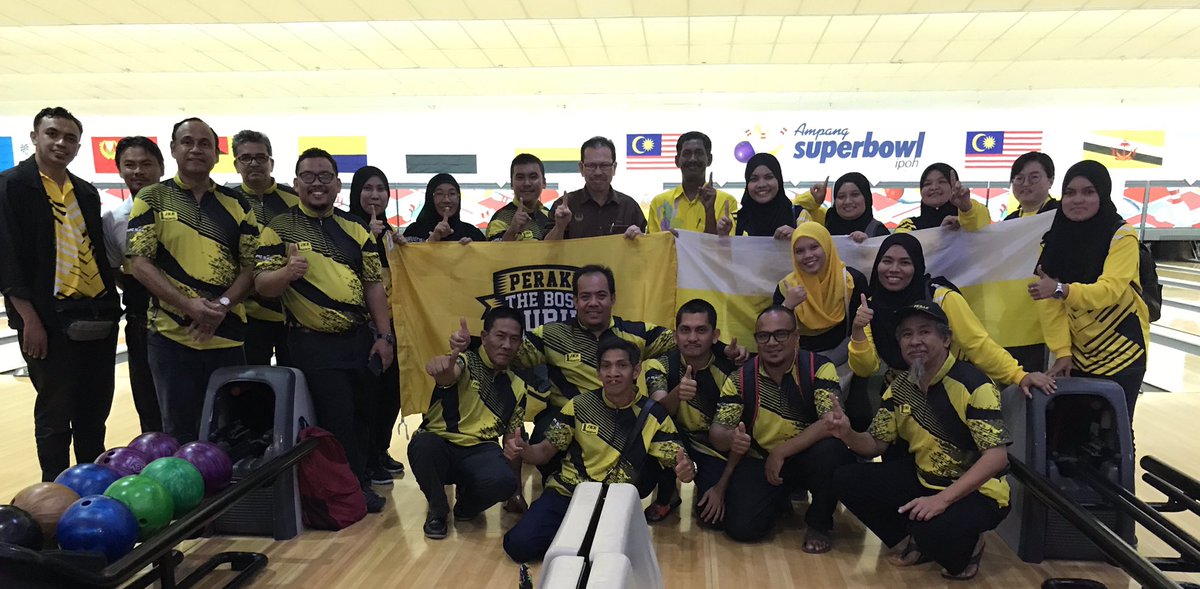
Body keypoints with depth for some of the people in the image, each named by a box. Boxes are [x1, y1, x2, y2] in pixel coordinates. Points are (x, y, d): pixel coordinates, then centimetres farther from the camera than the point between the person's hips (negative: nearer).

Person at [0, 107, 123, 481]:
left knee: (95, 411, 12)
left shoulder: (87, 193, 14)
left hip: (97, 316, 6)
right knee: (55, 414, 3)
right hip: (51, 319, -5)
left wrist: (110, 306, 10)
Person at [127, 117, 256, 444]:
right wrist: (188, 305, -18)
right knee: (180, 432, 7)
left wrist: (223, 305, -12)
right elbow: (140, 262, -5)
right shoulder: (152, 199, 2)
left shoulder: (237, 204, 8)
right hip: (172, 335, -2)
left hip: (228, 335, 2)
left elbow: (251, 264, 5)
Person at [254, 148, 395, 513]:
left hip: (359, 338, 4)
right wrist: (287, 271, -29)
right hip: (313, 343, -4)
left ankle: (358, 485, 28)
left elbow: (373, 285, 9)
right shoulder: (280, 228, -2)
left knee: (361, 416, 11)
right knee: (337, 421, -4)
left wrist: (385, 336, 2)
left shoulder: (354, 228, 9)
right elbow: (262, 284, -7)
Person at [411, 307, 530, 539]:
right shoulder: (465, 362, -6)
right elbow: (449, 376, -33)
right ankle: (437, 510, -5)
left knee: (503, 481, -32)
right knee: (422, 445, -38)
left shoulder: (516, 387, 10)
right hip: (442, 445, -2)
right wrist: (442, 369, -58)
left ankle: (467, 501, 8)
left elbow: (512, 438, 17)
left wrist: (517, 489, 3)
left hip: (481, 451, 3)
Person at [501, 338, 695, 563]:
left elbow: (679, 462, -4)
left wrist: (686, 469, -30)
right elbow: (546, 451, 5)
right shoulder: (579, 406, -1)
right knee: (519, 544, -20)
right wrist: (522, 449, -19)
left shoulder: (654, 416, -2)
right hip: (566, 493, 1)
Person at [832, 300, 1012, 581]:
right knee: (847, 480, -7)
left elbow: (997, 457, -26)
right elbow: (875, 444, 5)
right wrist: (848, 434, -20)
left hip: (977, 490, -7)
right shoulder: (900, 387, -1)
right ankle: (920, 541, 9)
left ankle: (965, 548, 1)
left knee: (932, 528, -37)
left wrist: (942, 498, -36)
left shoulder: (972, 384, -21)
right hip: (925, 480, 7)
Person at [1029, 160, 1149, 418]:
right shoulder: (1054, 239, -3)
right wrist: (1061, 351, -10)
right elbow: (1050, 302, -5)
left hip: (1121, 350, -4)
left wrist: (1061, 290, -45)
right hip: (1077, 352, 4)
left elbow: (1110, 289, -28)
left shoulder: (1121, 237, -14)